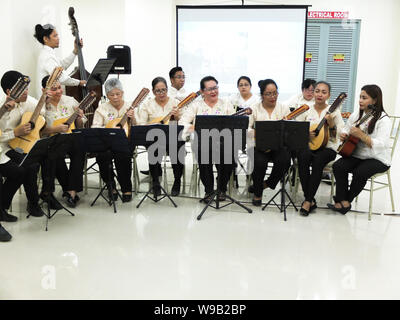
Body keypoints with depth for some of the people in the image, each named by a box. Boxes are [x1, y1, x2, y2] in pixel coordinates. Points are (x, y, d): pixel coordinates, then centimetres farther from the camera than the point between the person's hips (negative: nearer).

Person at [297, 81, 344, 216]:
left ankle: (308, 201, -25)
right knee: (303, 157, -33)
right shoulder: (306, 110, 10)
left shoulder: (334, 111, 5)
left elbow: (337, 136, 1)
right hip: (308, 145, 2)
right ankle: (310, 200, -24)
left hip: (327, 147, -1)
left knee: (318, 161, -34)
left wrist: (331, 123, -16)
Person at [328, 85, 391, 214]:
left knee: (360, 172, -32)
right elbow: (346, 129, 20)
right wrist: (343, 134, -5)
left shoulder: (383, 120, -14)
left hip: (378, 159, -6)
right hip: (357, 155, 6)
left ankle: (347, 199, -9)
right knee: (338, 166, -21)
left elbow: (381, 145, -25)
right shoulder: (356, 114, 7)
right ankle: (344, 201, -17)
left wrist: (361, 135, -33)